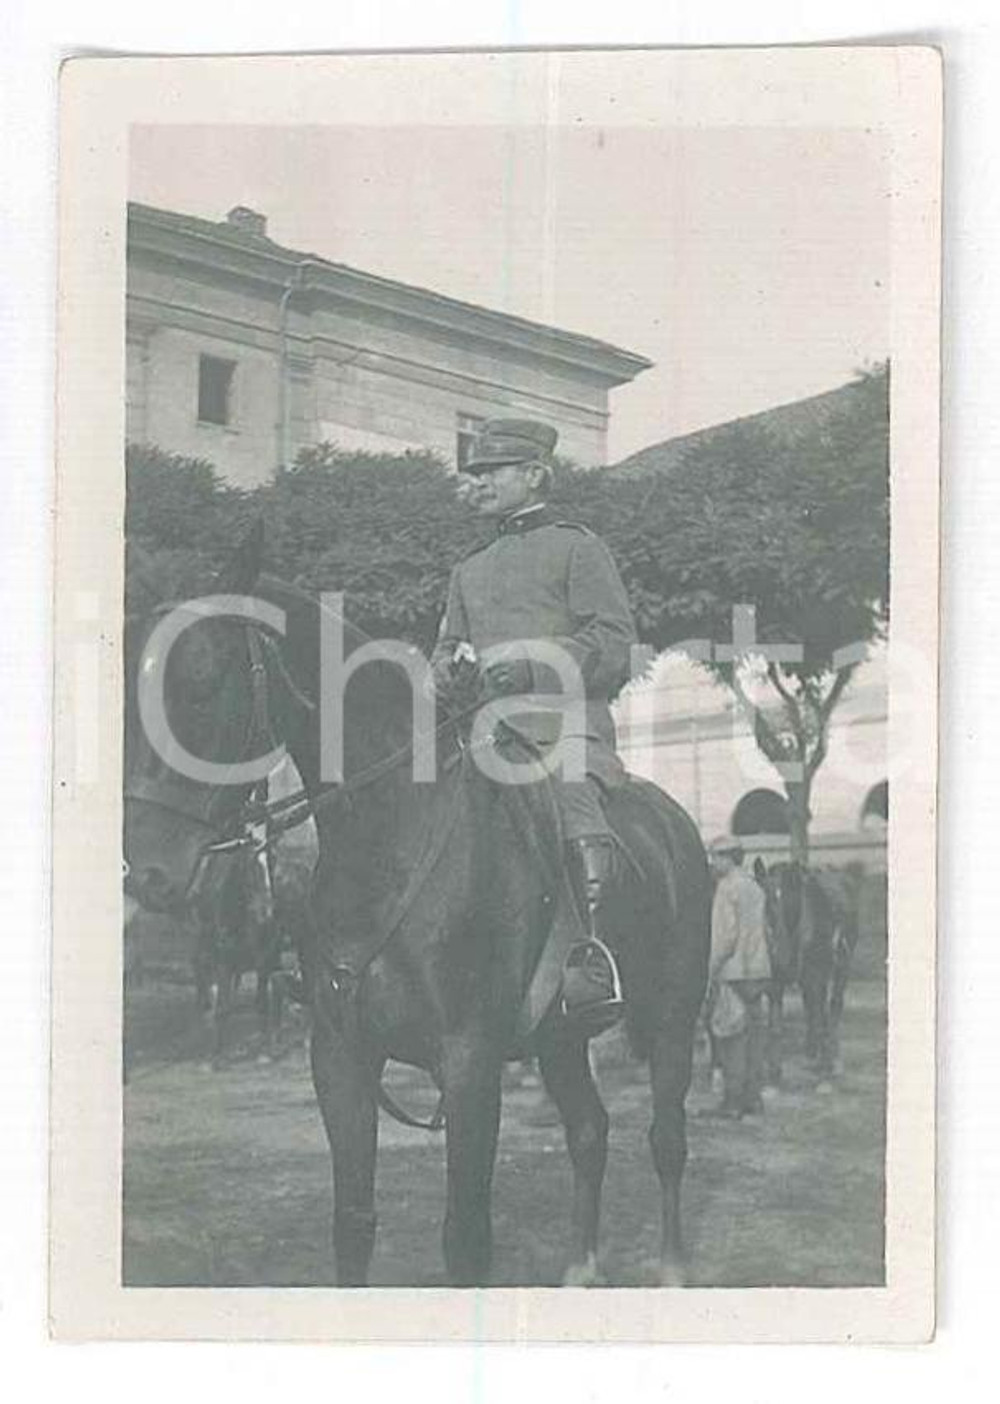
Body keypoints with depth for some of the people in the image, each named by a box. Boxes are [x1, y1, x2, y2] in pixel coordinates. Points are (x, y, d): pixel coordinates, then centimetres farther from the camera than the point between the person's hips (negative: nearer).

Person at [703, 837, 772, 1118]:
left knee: (730, 1036, -7)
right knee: (754, 1032, 10)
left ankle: (733, 1100, -8)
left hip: (733, 971, -9)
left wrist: (713, 968, -13)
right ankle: (752, 1096, 13)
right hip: (757, 969, 9)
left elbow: (728, 934, -17)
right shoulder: (754, 887, 16)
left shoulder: (728, 887, -11)